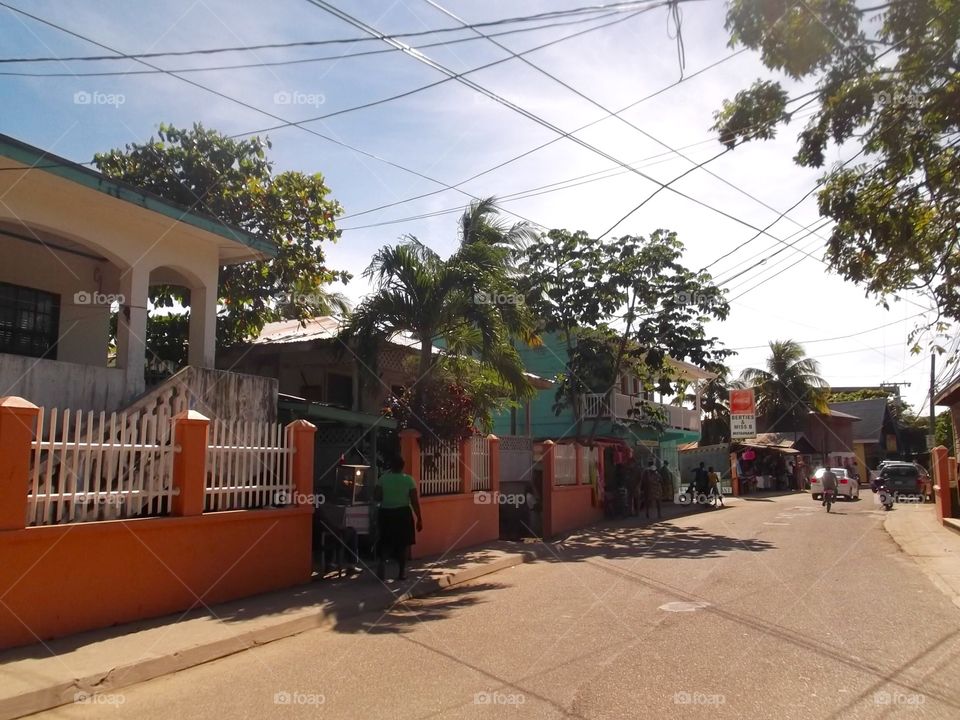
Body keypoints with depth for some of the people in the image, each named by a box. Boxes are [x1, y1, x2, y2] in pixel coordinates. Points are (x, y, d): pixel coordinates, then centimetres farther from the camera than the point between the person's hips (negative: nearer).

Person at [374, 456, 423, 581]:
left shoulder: (383, 478, -2)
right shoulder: (408, 480, -4)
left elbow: (376, 497, -5)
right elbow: (415, 501, -6)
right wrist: (419, 518, 0)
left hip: (386, 514, 1)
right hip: (403, 514, -1)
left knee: (386, 542, 15)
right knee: (403, 543, 11)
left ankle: (382, 561, -10)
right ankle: (401, 572, 13)